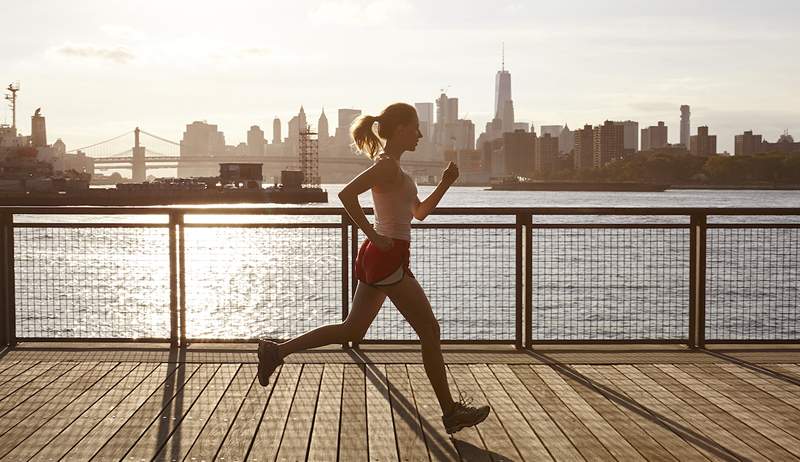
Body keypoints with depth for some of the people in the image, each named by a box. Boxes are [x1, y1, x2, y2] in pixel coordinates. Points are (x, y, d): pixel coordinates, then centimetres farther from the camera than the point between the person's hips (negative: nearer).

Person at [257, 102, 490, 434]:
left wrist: (445, 184, 12)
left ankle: (278, 350, 12)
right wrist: (374, 235, -23)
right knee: (430, 332, -2)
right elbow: (347, 194, -28)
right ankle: (450, 412, 5)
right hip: (389, 257, -10)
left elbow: (419, 212, 24)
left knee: (352, 331, 13)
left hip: (377, 257, 10)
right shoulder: (388, 165, -13)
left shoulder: (388, 165, 18)